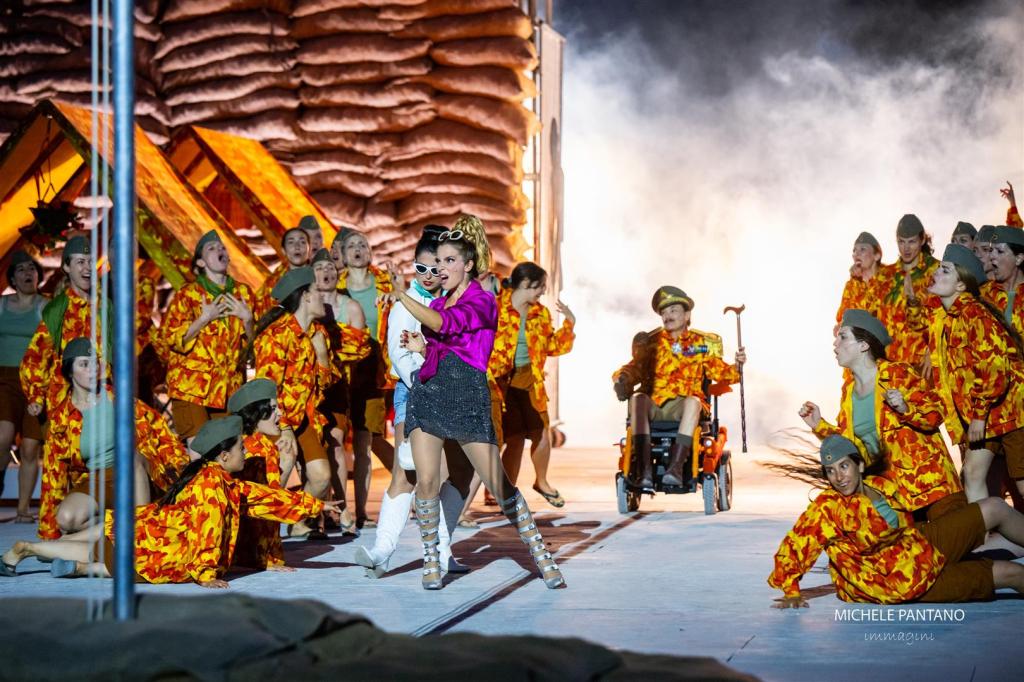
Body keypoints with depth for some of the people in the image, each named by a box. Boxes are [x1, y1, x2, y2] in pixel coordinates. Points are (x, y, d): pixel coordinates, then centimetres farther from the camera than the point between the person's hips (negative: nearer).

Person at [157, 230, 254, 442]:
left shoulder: (243, 293, 13)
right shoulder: (187, 294, 2)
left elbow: (254, 343, 17)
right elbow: (170, 339, -4)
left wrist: (247, 319, -1)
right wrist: (204, 319, -10)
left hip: (229, 387, 4)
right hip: (191, 385, -4)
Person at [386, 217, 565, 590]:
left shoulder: (482, 302, -5)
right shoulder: (436, 304, 17)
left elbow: (442, 324, -20)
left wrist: (400, 295, -15)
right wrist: (420, 347, 4)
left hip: (467, 400, -5)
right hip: (428, 393, 5)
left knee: (499, 483, -5)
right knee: (427, 480, -7)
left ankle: (542, 557, 5)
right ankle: (431, 561, 6)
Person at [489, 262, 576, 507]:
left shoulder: (540, 313, 10)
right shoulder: (495, 308, -10)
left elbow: (552, 347, 15)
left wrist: (569, 323, 4)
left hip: (530, 380, 6)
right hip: (503, 381, -5)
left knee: (542, 434, 7)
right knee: (515, 438, -6)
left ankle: (541, 482, 34)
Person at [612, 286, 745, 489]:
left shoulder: (700, 343, 16)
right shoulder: (652, 341, 17)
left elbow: (720, 372, 15)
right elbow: (636, 367, 12)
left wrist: (737, 365, -6)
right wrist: (623, 378, -10)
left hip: (681, 409, -1)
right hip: (653, 406, 1)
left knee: (694, 400, -35)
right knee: (638, 398, -34)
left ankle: (676, 467, -44)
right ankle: (645, 471, -44)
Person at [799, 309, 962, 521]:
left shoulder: (898, 374, -10)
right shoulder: (849, 389, 9)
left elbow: (936, 415, -9)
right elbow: (851, 442, 15)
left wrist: (905, 409, -25)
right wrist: (819, 426, 5)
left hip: (927, 477, -6)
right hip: (891, 484, 6)